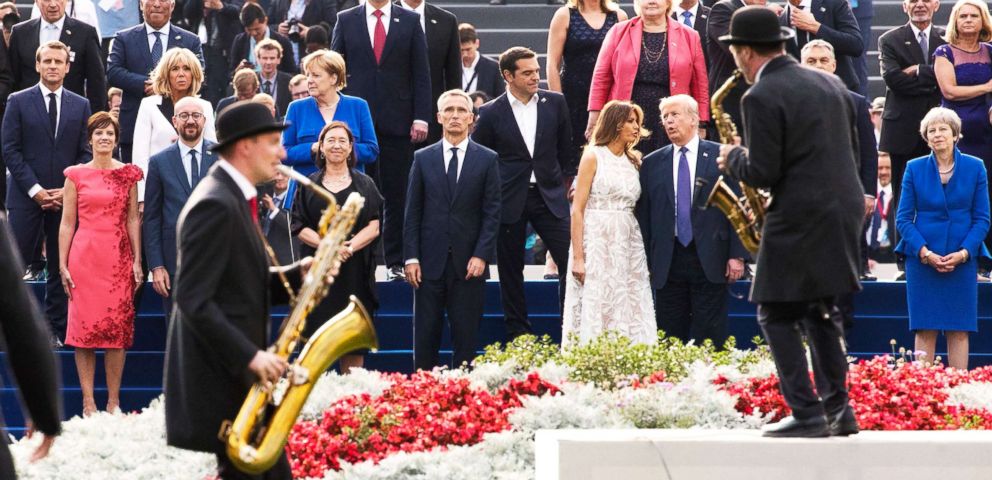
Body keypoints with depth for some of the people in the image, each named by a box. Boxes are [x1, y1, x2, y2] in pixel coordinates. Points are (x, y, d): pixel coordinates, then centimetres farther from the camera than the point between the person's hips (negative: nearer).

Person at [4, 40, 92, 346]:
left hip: (66, 198, 2)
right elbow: (10, 150, -2)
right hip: (26, 197, -2)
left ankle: (56, 330, 10)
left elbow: (85, 154, 9)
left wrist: (68, 190, -5)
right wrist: (35, 190, -10)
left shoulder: (80, 106, 10)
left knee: (61, 268, 4)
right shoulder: (18, 102, 2)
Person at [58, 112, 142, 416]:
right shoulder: (76, 175, 4)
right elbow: (67, 223, 4)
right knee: (84, 327, -2)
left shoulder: (128, 174, 7)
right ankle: (88, 402, 3)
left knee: (118, 328, 0)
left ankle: (113, 402, 6)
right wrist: (62, 265, -1)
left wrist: (137, 261, 0)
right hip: (84, 255, -1)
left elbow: (133, 219, 7)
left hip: (119, 258, 1)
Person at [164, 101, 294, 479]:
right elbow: (193, 300, -22)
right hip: (221, 377, -10)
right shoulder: (215, 206, -17)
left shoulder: (234, 199, 15)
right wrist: (250, 356, -24)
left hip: (241, 376, 10)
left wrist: (299, 276, 3)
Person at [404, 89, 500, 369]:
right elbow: (413, 212, 6)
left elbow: (492, 213, 2)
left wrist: (481, 255, -8)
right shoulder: (422, 159, 8)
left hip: (469, 264, -1)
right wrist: (411, 257, -2)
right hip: (431, 262, 1)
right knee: (425, 336, 2)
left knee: (466, 338, 1)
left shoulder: (487, 160, 5)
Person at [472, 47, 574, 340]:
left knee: (572, 261, -7)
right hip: (510, 202, -1)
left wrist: (567, 183, 14)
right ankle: (518, 334, 15)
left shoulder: (555, 103, 3)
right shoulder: (490, 113, -3)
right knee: (510, 271, 5)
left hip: (549, 195, 1)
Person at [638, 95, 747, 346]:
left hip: (710, 262, -2)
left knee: (710, 340, -2)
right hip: (668, 263, 2)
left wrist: (737, 255, -5)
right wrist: (645, 263, 4)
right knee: (669, 340, 3)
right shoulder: (652, 163, 10)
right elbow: (644, 216, 10)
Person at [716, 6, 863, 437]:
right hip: (846, 208, 8)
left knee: (777, 315, 1)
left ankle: (807, 414, -5)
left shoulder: (761, 98, -12)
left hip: (799, 219, -8)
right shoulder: (830, 85, 11)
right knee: (821, 309, 18)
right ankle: (837, 409, 16)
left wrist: (732, 158, 4)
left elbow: (761, 174, -15)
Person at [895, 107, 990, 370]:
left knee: (959, 330, -1)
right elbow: (903, 218, 2)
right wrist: (924, 252, -11)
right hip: (922, 260, 0)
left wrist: (964, 252, -10)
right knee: (925, 330, -2)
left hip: (962, 260, 0)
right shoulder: (914, 168, 4)